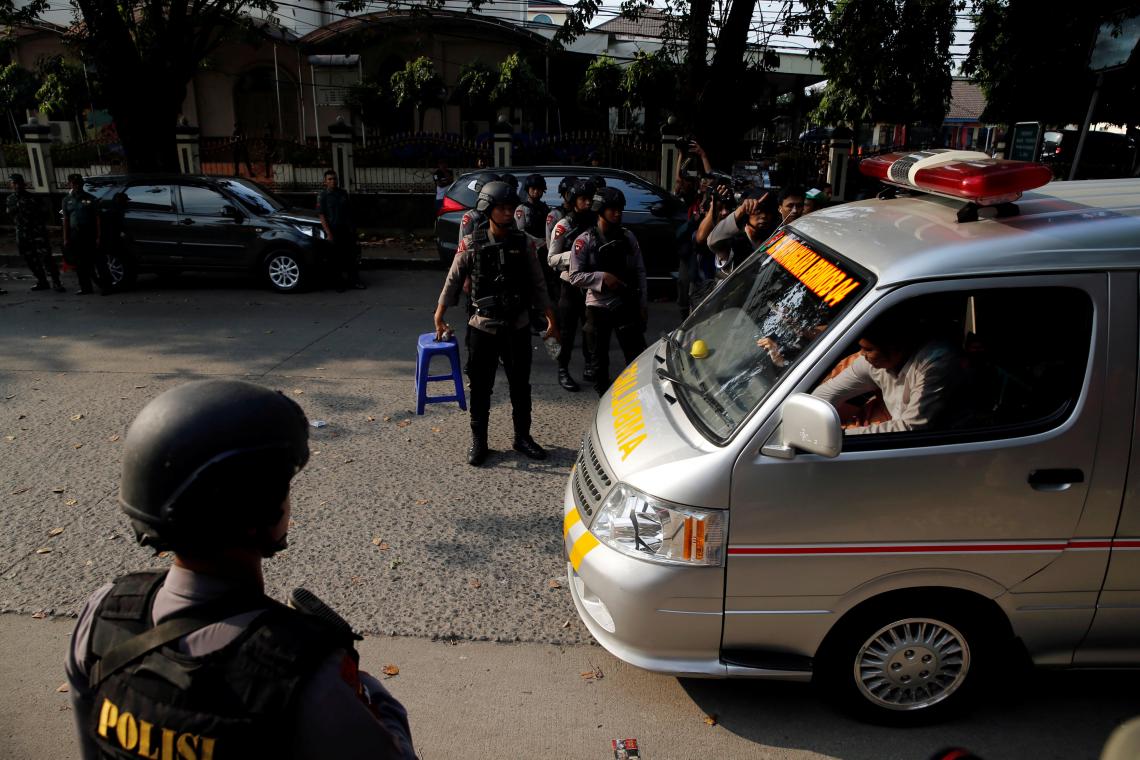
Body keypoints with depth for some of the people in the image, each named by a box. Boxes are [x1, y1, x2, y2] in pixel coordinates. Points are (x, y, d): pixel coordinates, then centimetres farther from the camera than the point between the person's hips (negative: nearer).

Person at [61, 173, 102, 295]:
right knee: (80, 263, 5)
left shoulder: (90, 198, 2)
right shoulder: (67, 200, 12)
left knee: (93, 260, -7)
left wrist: (98, 237, -10)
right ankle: (85, 287, 11)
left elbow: (97, 218, -2)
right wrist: (65, 238, 5)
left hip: (90, 233, -4)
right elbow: (66, 220, 11)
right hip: (75, 234, 4)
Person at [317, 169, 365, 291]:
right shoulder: (322, 196, -6)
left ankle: (354, 281, 15)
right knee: (336, 259, 3)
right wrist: (328, 234, -16)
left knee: (352, 256, 5)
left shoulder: (343, 193, 7)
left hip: (346, 230, 4)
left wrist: (353, 228, 9)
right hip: (333, 231, -4)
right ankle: (339, 283, 13)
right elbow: (322, 216, -9)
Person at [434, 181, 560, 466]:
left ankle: (522, 437, 27)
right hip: (482, 327, -2)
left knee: (520, 384, 11)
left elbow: (537, 284, 5)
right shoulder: (471, 244, -5)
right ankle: (478, 441, 20)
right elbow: (453, 282, 1)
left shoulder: (522, 243, 0)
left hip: (518, 326, 2)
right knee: (480, 387, 6)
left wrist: (550, 318, 3)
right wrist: (439, 318, 0)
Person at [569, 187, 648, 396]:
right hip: (598, 307, -2)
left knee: (638, 355, -4)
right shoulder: (585, 240, -6)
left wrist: (643, 304, 4)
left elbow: (639, 272, 8)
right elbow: (575, 277, -9)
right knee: (600, 357, 10)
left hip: (626, 305, 2)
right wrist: (603, 277, -20)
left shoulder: (628, 237, 5)